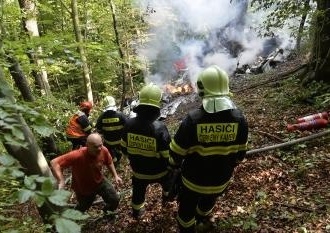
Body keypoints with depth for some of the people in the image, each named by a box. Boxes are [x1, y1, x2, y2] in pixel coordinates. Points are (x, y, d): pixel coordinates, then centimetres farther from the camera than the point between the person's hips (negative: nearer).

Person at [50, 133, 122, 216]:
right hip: (83, 188, -3)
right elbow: (54, 162, -39)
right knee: (82, 207, 21)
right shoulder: (78, 155, -40)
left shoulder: (104, 150, -25)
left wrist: (115, 175, -5)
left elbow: (109, 162, -2)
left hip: (100, 181, 3)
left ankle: (107, 211, 38)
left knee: (115, 200, 1)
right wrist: (61, 181, -46)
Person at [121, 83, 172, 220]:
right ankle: (167, 197, 58)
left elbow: (124, 148, -3)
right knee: (167, 181, 31)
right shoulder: (159, 128, -31)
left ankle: (136, 213, 51)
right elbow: (168, 155, -24)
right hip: (158, 171, -2)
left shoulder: (129, 124, -18)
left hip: (138, 170, 3)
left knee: (138, 191, 27)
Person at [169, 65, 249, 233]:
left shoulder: (193, 118, -27)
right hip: (221, 179, 4)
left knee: (187, 208, 24)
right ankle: (203, 220, 62)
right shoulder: (239, 118, -16)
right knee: (208, 201, 34)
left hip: (194, 179, -4)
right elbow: (240, 153, -2)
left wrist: (175, 166, 6)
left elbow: (176, 151, -16)